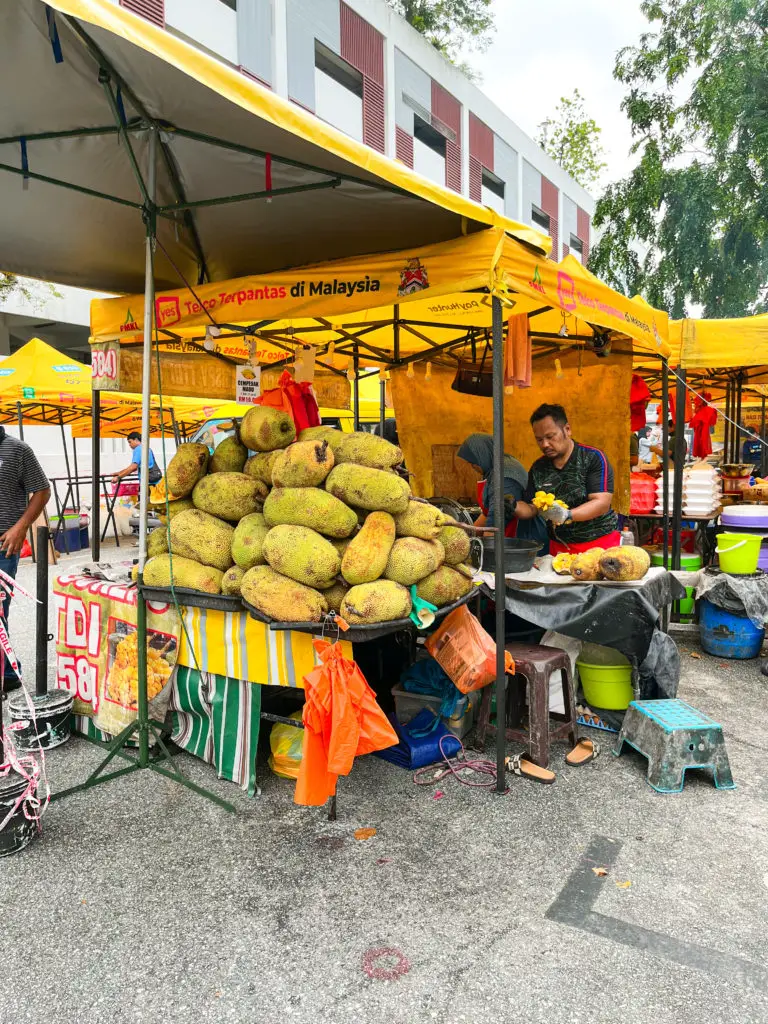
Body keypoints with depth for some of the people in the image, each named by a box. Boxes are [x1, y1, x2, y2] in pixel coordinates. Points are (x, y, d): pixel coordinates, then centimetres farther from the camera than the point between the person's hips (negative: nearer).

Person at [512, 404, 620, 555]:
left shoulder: (593, 458, -9)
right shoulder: (538, 468, 5)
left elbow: (602, 503, -19)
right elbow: (531, 509, 8)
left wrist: (567, 515, -33)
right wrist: (514, 507, -14)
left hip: (601, 542, -3)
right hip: (559, 547, 3)